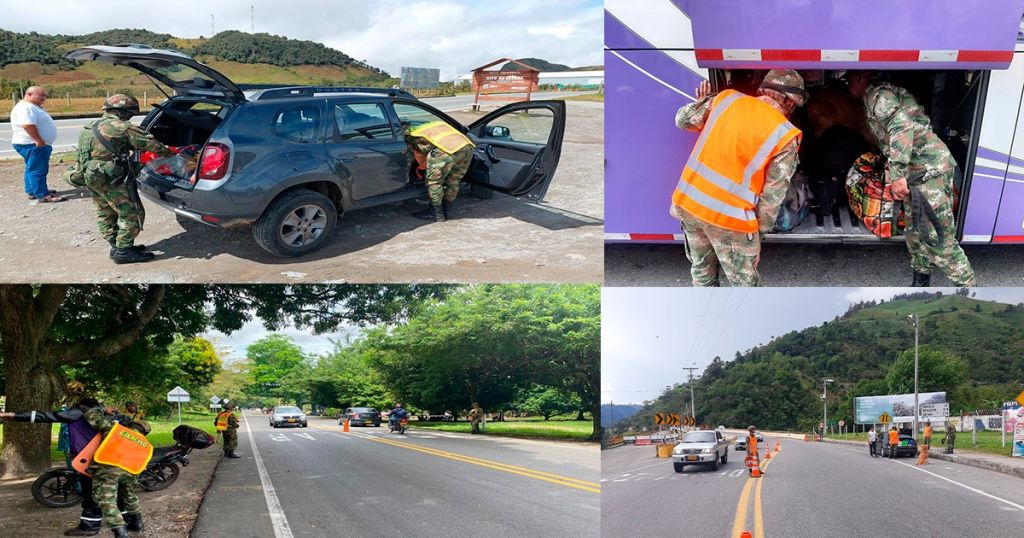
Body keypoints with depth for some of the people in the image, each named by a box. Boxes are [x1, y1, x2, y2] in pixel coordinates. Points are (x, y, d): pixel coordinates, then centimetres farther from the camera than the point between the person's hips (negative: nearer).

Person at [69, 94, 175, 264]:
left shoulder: (93, 127, 17)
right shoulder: (122, 127, -11)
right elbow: (149, 142, -8)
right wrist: (168, 152, 3)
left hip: (91, 178, 10)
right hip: (111, 179, -10)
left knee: (105, 214, 20)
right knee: (132, 214, -2)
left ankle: (116, 247, 29)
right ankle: (123, 251, 0)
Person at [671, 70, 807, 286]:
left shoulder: (727, 98, 2)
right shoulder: (785, 136, -7)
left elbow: (683, 121, 15)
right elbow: (772, 195, -5)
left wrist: (705, 100, 33)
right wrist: (759, 233, 5)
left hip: (687, 201, 5)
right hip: (728, 217, -5)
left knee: (702, 270, 25)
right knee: (745, 283, 13)